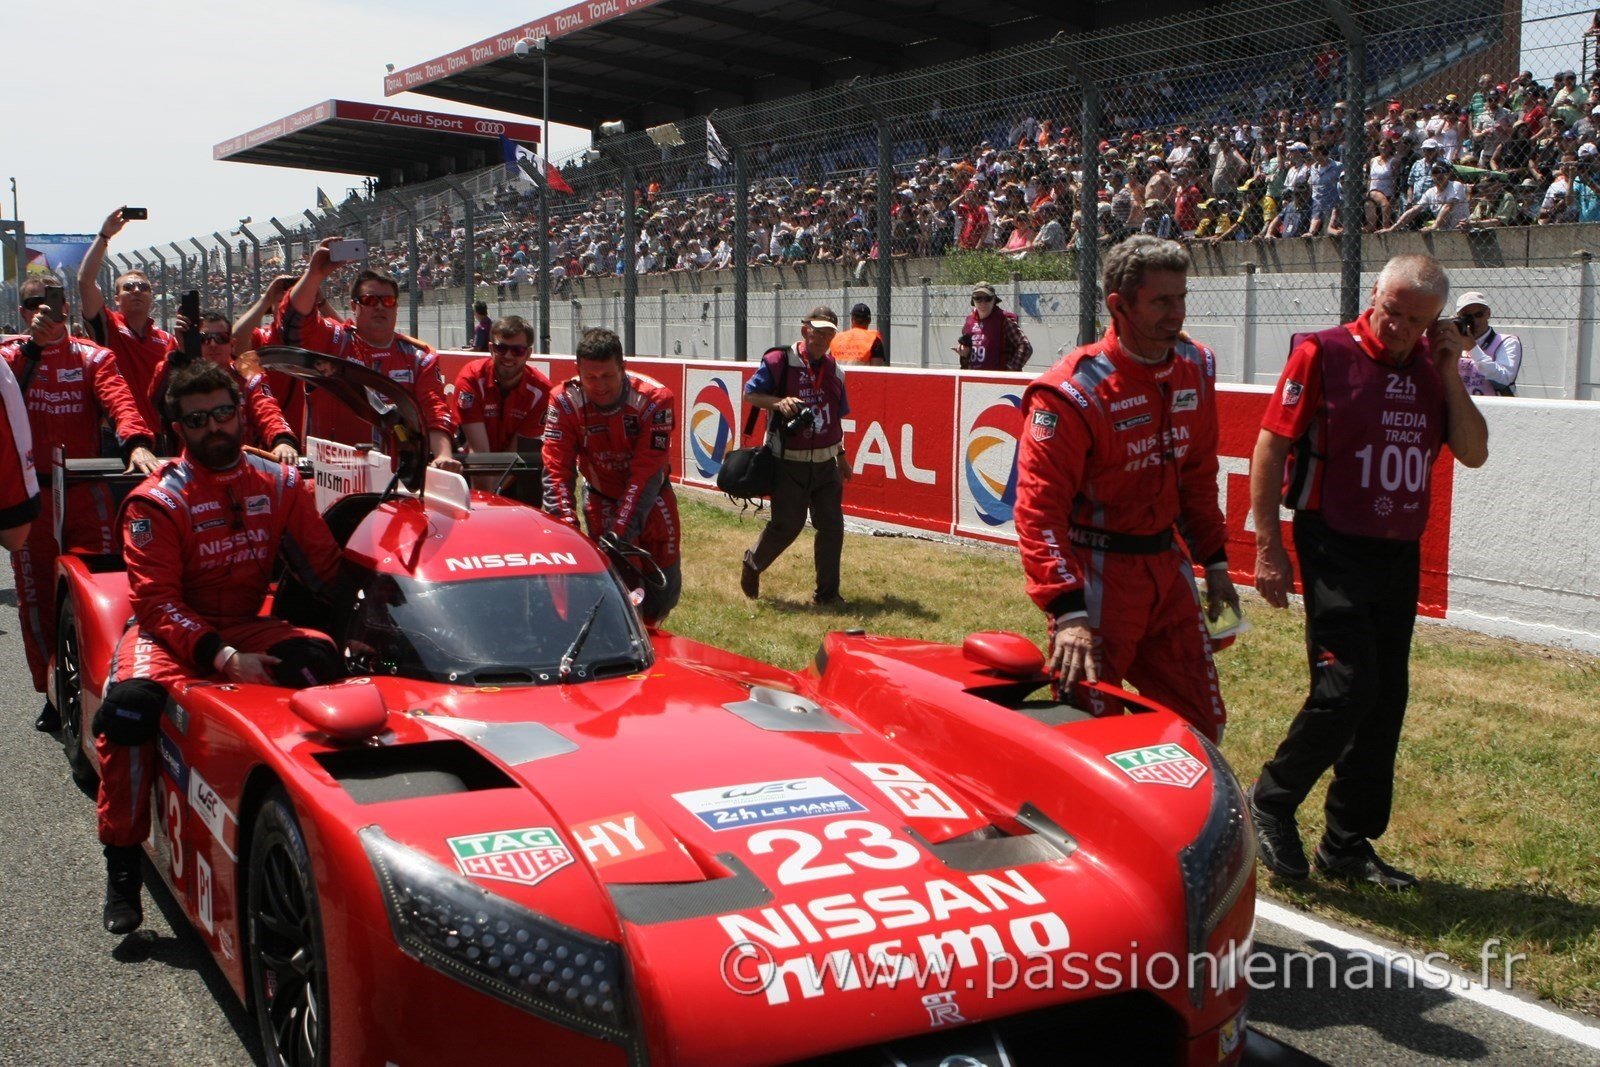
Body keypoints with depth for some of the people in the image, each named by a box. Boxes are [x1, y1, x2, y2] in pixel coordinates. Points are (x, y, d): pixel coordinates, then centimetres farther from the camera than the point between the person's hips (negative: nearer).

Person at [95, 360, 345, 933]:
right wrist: (223, 659, -27)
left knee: (321, 663, -29)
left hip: (249, 627, 3)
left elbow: (325, 568, 4)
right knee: (132, 702, -34)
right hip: (170, 629, -2)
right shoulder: (156, 500, -7)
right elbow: (155, 603, -14)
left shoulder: (281, 484, 4)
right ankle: (122, 865, -17)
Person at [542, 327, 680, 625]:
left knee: (665, 588, 3)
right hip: (601, 496, 0)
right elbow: (557, 470, -24)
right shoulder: (565, 402, -22)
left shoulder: (655, 399, -26)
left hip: (651, 495, 0)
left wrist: (620, 531, -37)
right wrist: (567, 528, -38)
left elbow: (647, 473, -30)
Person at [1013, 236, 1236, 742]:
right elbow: (1039, 506, -22)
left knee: (1202, 725, 12)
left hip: (1168, 566, 7)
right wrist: (1067, 611, -31)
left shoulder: (1196, 368, 5)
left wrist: (1214, 560, 17)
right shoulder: (1074, 391, -17)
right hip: (1098, 575, -7)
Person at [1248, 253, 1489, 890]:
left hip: (1402, 553, 6)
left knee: (1385, 701, 8)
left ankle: (1348, 843, 20)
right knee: (1347, 688, -13)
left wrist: (1450, 372, -3)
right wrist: (1268, 545, -11)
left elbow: (1473, 453, 5)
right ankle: (1271, 804, 9)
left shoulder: (1432, 367, 9)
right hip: (1335, 548, -6)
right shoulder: (1324, 353, -7)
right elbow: (1271, 445, -7)